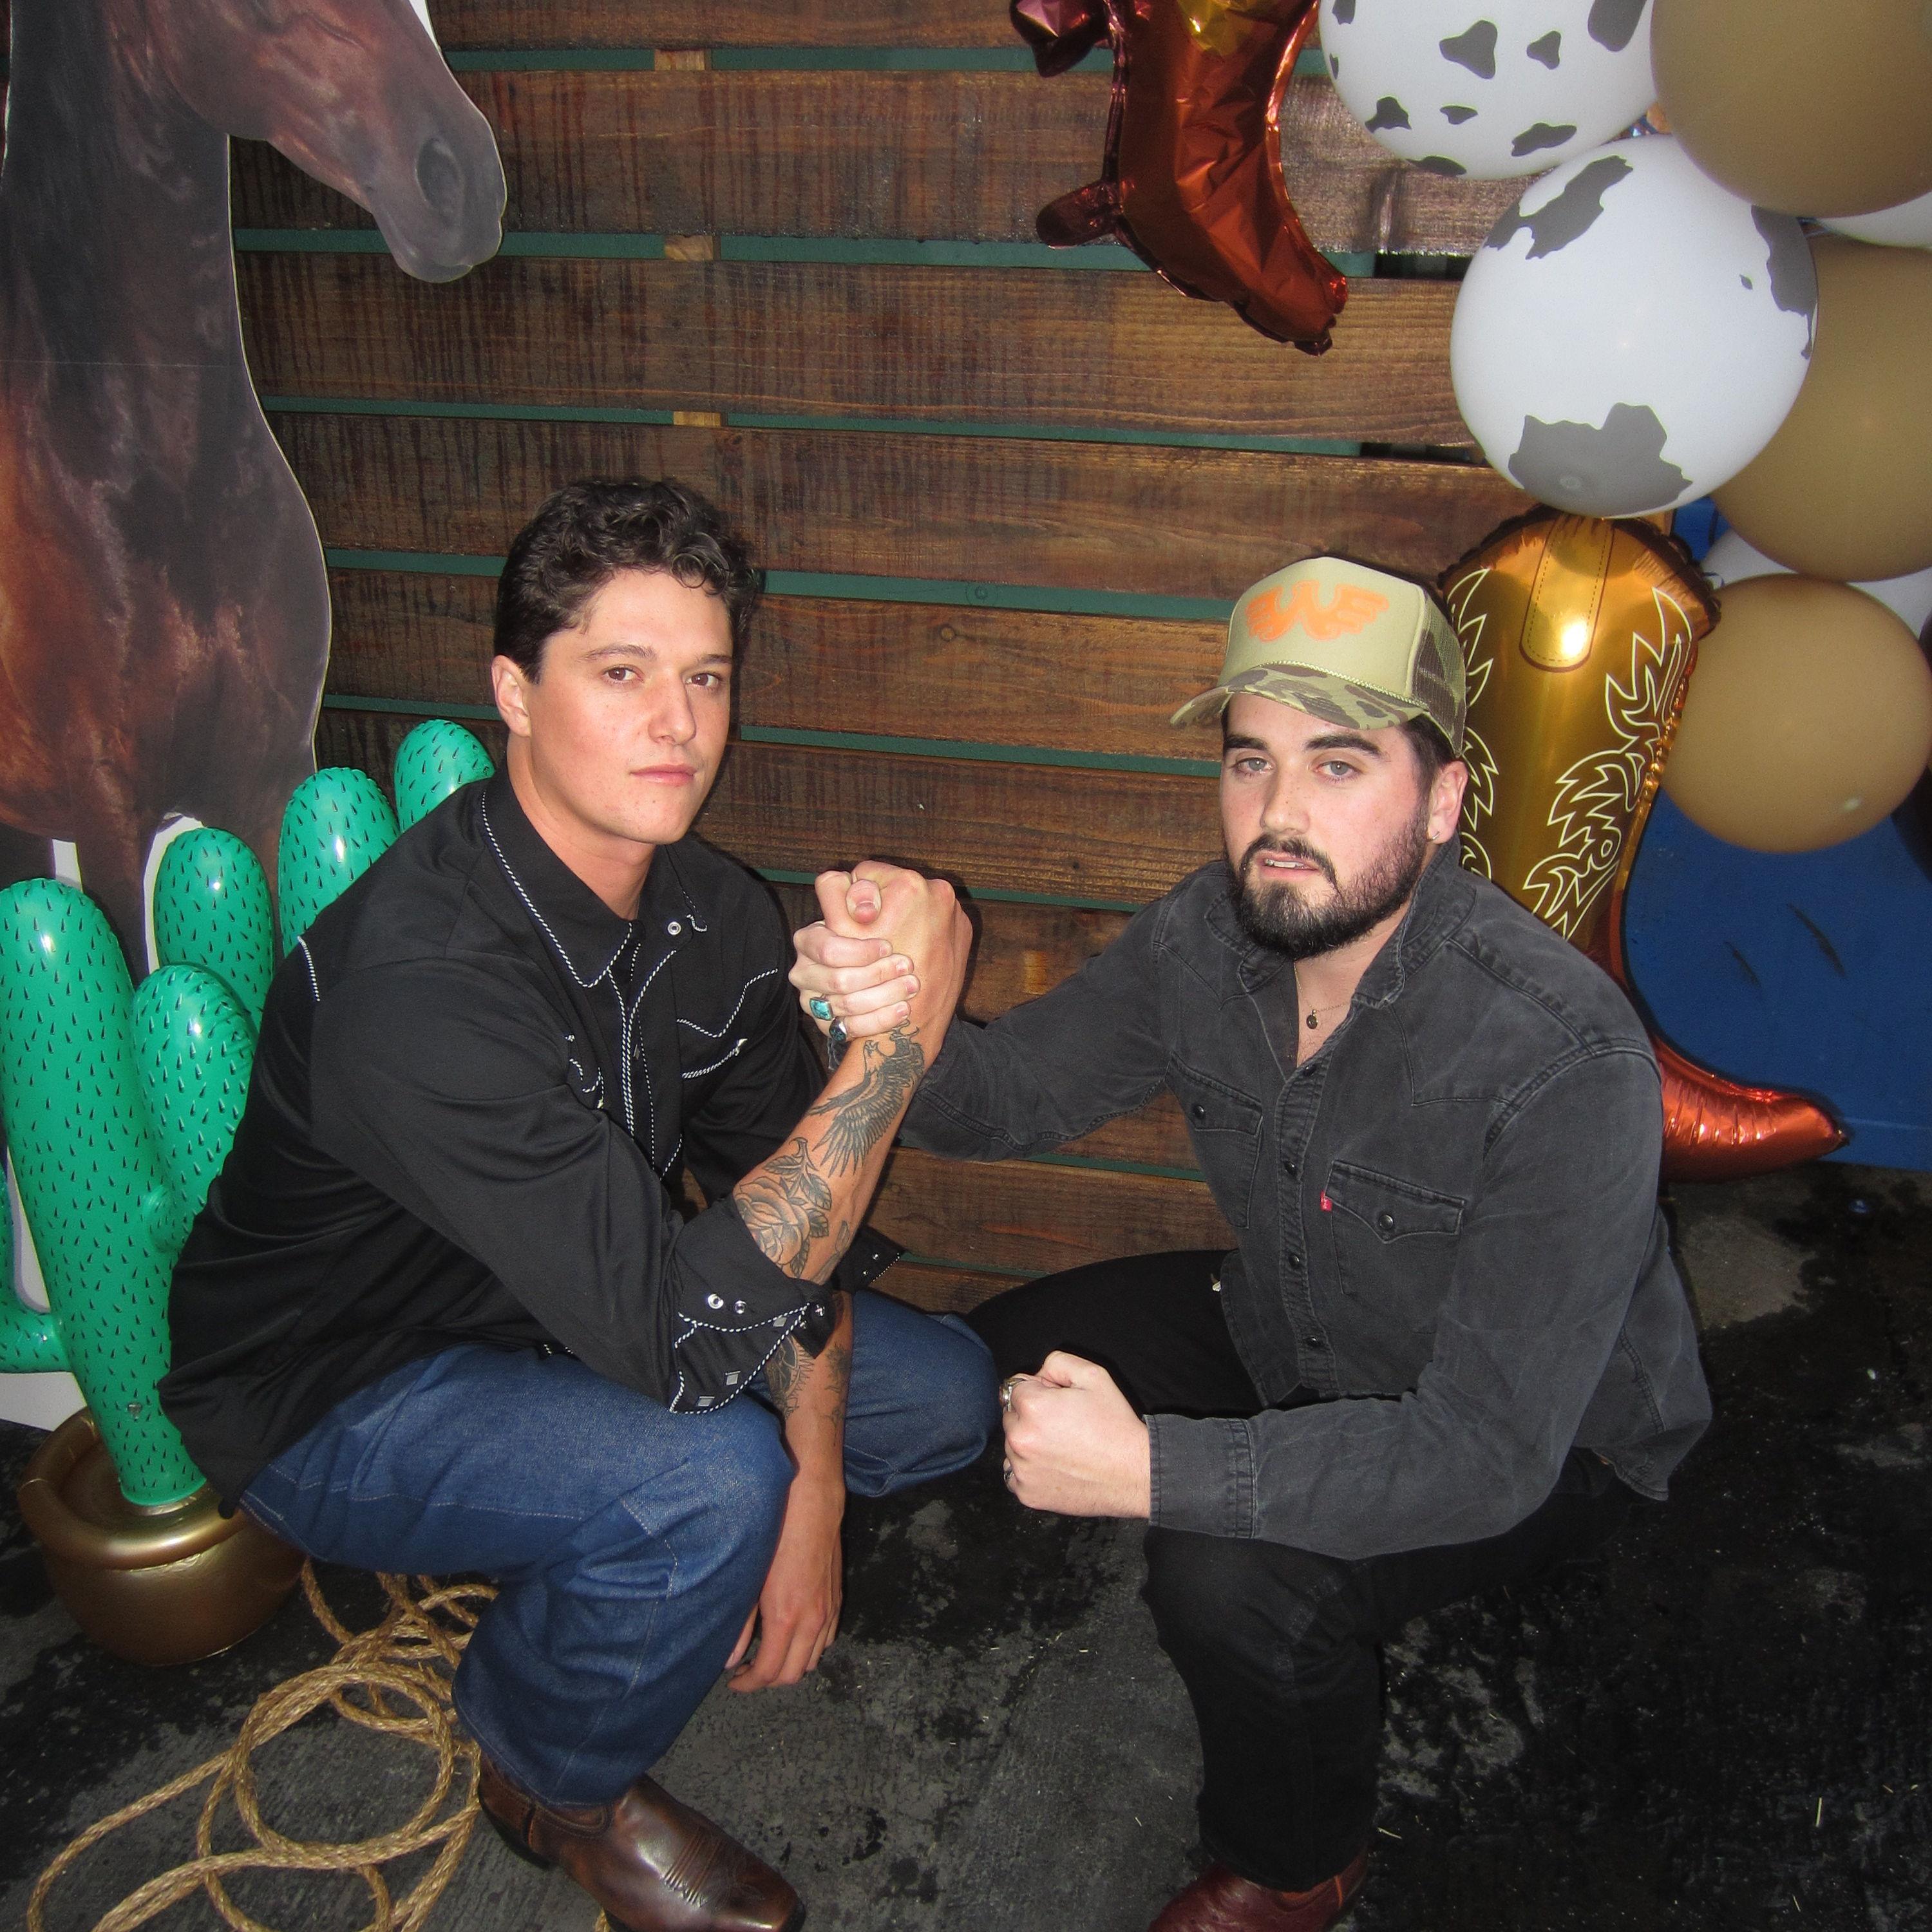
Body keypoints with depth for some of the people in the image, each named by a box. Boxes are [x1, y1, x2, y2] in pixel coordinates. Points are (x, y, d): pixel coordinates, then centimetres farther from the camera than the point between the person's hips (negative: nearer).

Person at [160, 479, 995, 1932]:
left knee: (946, 1392, 2)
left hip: (558, 1323, 7)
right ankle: (555, 1778, 1)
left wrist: (815, 1492, -11)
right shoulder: (417, 977, -35)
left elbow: (789, 1214, -2)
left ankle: (570, 1576, 16)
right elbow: (679, 1332, -39)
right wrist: (899, 1041, -37)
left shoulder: (713, 912, -10)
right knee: (705, 1477, -33)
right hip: (334, 1401, -7)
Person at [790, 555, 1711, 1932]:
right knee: (1003, 1360, -1)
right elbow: (1009, 1094, -8)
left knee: (1241, 1578, -30)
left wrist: (1152, 1469, -43)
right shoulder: (1208, 941, -17)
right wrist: (895, 1018, -32)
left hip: (1548, 1442, -6)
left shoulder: (1565, 1060, -36)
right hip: (1293, 1344, 6)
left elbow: (1485, 1452, -36)